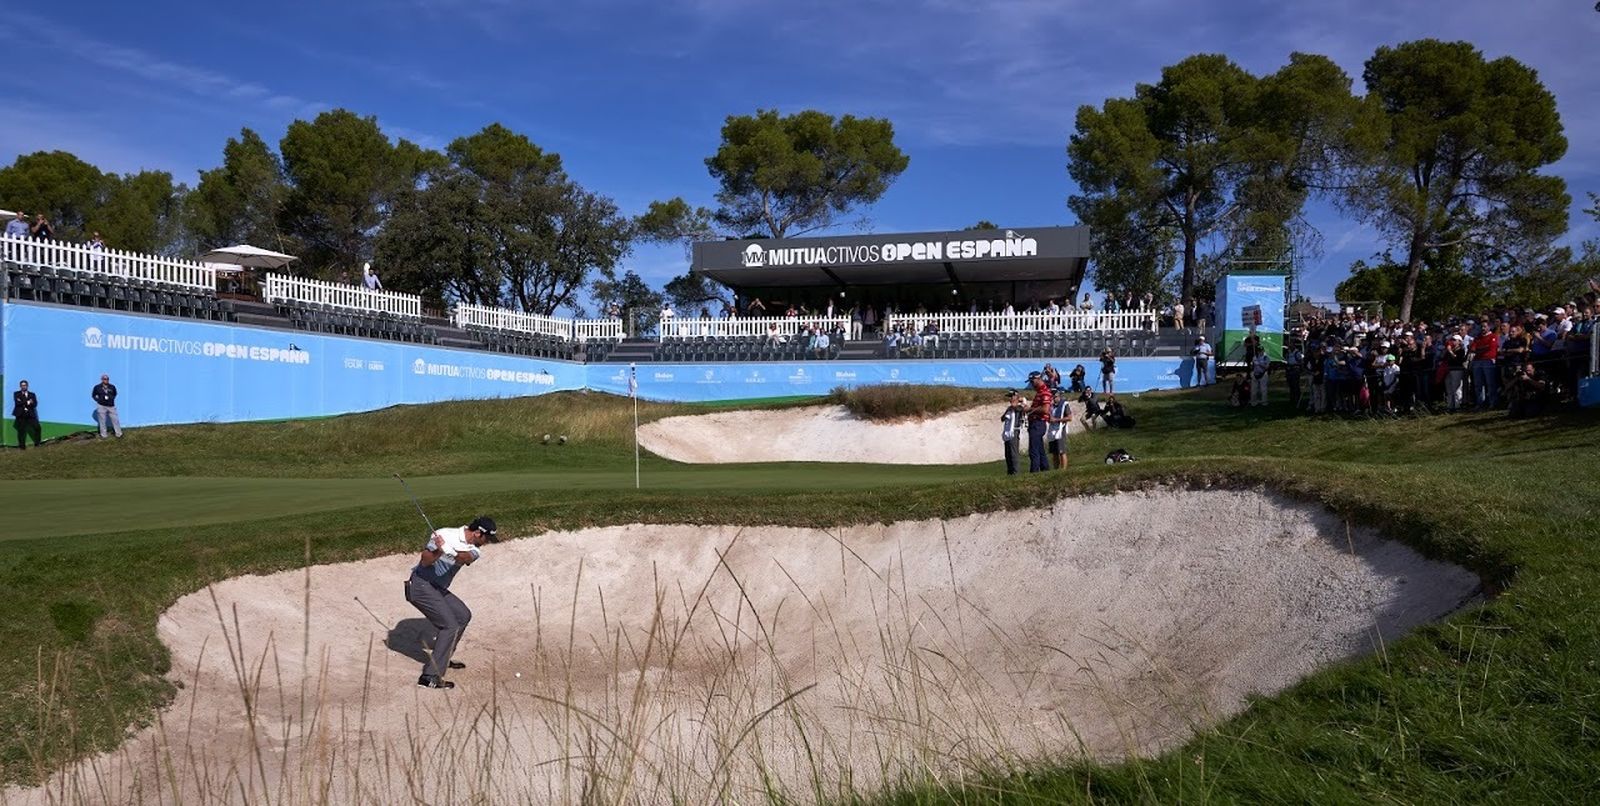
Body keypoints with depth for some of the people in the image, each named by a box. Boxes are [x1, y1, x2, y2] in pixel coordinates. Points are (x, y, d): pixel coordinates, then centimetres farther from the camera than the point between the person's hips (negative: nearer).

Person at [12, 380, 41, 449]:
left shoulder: (32, 395, 17)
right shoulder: (16, 394, 12)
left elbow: (35, 404, 2)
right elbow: (17, 403, -6)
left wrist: (22, 403, -8)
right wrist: (28, 402, -9)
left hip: (30, 414, 2)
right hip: (20, 415, -2)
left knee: (37, 428, -12)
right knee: (21, 431, -5)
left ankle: (37, 444, -3)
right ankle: (22, 446, -1)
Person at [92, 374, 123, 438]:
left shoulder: (112, 387, 4)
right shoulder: (97, 387, -2)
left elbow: (115, 394, 22)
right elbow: (93, 395, 11)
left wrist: (112, 399, 6)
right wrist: (98, 400, -1)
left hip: (111, 406, 2)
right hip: (101, 406, -2)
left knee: (115, 420, 1)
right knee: (102, 421, 3)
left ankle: (119, 434, 9)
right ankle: (103, 435, 13)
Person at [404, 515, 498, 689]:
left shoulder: (473, 550, 1)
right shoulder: (444, 535, -18)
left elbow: (466, 558, -24)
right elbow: (424, 561, -20)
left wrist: (449, 550, -44)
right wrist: (439, 551, -40)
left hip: (439, 589, 9)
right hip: (421, 585, -9)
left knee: (463, 615, 18)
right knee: (450, 626, -17)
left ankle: (442, 658, 31)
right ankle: (430, 677, -19)